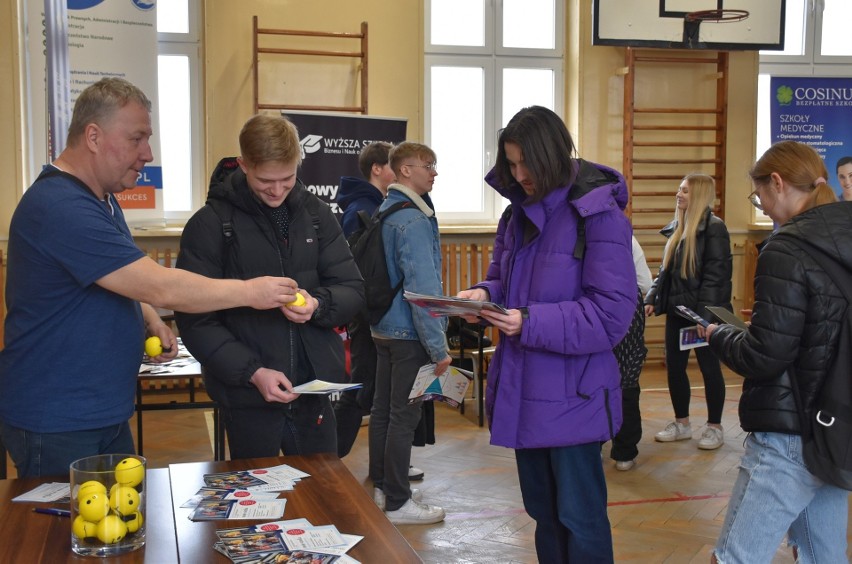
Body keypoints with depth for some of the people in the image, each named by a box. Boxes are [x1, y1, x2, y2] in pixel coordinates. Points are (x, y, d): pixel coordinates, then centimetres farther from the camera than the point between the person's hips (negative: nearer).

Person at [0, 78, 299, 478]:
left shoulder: (102, 199, 10)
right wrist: (250, 291, -16)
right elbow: (161, 288, -25)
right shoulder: (59, 207, -23)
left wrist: (151, 321, 2)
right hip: (56, 426, -9)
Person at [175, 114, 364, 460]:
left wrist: (318, 305, -17)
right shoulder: (210, 224, -6)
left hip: (314, 392, 3)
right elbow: (195, 320, -9)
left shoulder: (316, 215, 6)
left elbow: (352, 290, 6)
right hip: (247, 398, -3)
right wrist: (253, 372, -19)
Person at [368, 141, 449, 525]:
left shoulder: (383, 212, 12)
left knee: (383, 408, 16)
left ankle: (381, 486, 29)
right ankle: (397, 503, 7)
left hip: (384, 329, 10)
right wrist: (438, 348, -21)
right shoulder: (413, 220, -19)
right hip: (409, 334, -10)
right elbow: (422, 289, -24)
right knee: (404, 416, -2)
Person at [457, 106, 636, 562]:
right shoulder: (518, 214, 9)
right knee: (542, 511, 19)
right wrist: (484, 294, -4)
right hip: (523, 391, 8)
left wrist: (532, 324, -25)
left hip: (572, 396, -7)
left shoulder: (598, 216, -15)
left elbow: (612, 314, -19)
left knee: (578, 517, 4)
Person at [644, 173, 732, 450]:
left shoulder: (714, 228, -11)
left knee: (709, 367, 3)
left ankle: (715, 427, 16)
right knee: (674, 366, 10)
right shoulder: (677, 228, 12)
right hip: (677, 310, 8)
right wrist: (652, 299, 5)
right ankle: (682, 423, 24)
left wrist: (703, 313, -22)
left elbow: (715, 275, -16)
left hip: (702, 312, -7)